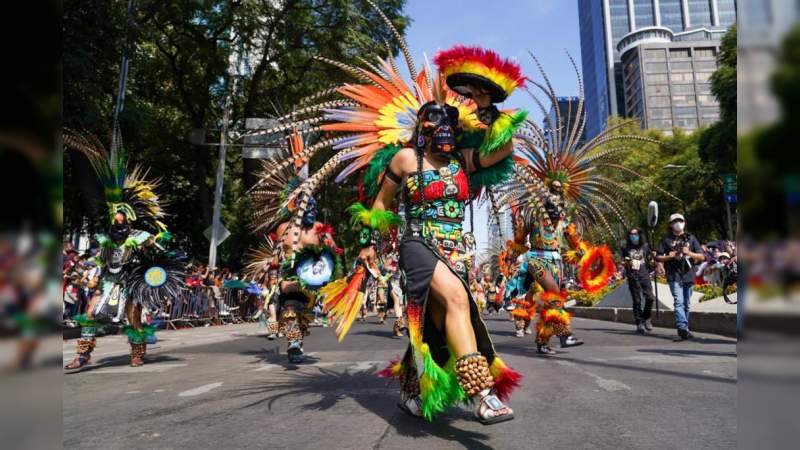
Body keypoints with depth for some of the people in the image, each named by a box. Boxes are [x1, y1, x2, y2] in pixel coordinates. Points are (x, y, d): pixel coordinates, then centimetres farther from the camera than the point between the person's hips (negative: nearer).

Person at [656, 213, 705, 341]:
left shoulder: (691, 238, 12)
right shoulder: (666, 240, 7)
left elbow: (702, 256, 8)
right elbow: (658, 257, 8)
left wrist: (689, 253, -10)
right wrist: (669, 257, -11)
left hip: (689, 275, 3)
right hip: (674, 276, -3)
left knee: (686, 304, 9)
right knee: (679, 302, -15)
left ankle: (683, 330, 19)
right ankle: (683, 330, -22)